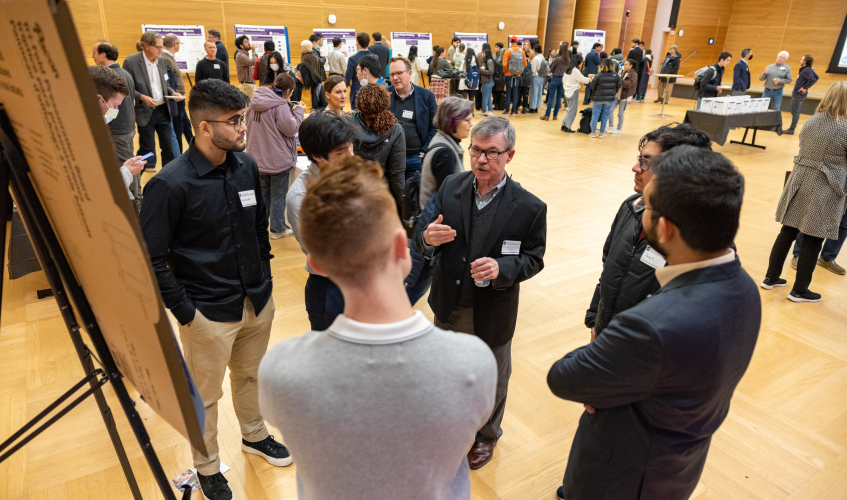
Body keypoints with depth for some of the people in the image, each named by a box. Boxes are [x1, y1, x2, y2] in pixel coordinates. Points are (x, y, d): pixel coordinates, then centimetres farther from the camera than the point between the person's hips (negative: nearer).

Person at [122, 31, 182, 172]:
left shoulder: (161, 61, 5)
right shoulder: (131, 61, -11)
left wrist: (173, 93, -4)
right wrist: (142, 97, -24)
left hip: (163, 110, 5)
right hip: (145, 112, -5)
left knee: (168, 145, 9)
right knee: (147, 149, 5)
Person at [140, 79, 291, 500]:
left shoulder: (246, 166, -3)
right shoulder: (170, 185, -19)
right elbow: (152, 259, -14)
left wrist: (264, 282, 10)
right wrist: (184, 312, -12)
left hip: (258, 302, 5)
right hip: (209, 312, -5)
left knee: (250, 376, 24)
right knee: (205, 395, 15)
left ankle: (254, 435, 50)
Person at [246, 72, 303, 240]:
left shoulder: (254, 101, 4)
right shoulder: (280, 106, -20)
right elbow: (291, 129, -18)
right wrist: (298, 111, -5)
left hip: (258, 158, 7)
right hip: (279, 160, -7)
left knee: (263, 193, 21)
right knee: (278, 195, 7)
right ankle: (277, 230, 17)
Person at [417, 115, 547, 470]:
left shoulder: (530, 207, -18)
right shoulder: (450, 188, -9)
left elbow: (533, 259, -10)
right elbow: (425, 245, -6)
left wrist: (501, 268, -30)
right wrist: (428, 239, -30)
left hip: (491, 315, -3)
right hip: (448, 308, 3)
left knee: (491, 380, 22)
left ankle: (486, 434, 52)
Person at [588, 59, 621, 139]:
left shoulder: (599, 75, -14)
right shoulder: (615, 75, -4)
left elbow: (592, 86, -8)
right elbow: (618, 87, 4)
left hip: (598, 98, -3)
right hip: (610, 99, 3)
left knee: (595, 115, 9)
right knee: (605, 116, 10)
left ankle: (593, 132, 14)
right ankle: (601, 133, 14)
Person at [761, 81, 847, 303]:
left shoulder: (810, 122, 3)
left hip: (799, 182, 6)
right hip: (824, 190, -5)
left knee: (787, 232, 14)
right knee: (812, 241, 5)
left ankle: (771, 278, 23)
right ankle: (799, 290, 16)